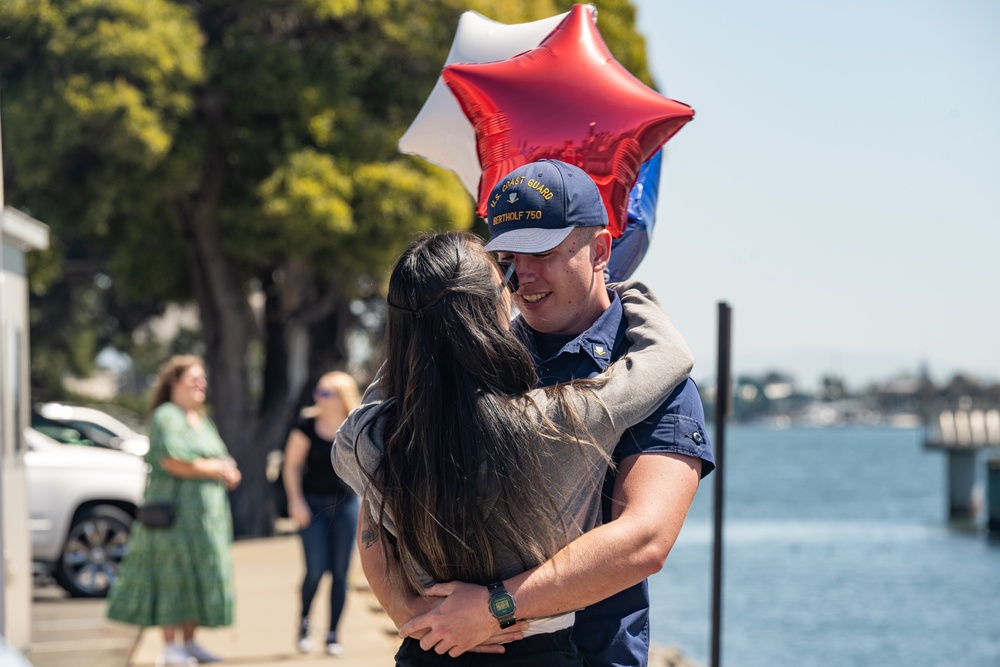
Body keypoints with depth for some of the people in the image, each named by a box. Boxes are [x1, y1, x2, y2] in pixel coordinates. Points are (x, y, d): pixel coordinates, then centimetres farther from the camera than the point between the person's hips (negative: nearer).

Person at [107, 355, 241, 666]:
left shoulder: (201, 421, 20)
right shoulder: (166, 417, -9)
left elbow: (221, 460, 22)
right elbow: (172, 460, -21)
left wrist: (228, 472, -2)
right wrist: (214, 469, -12)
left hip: (205, 511, 9)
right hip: (175, 507, -9)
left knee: (198, 577, 8)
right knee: (173, 574, -8)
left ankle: (189, 641, 13)